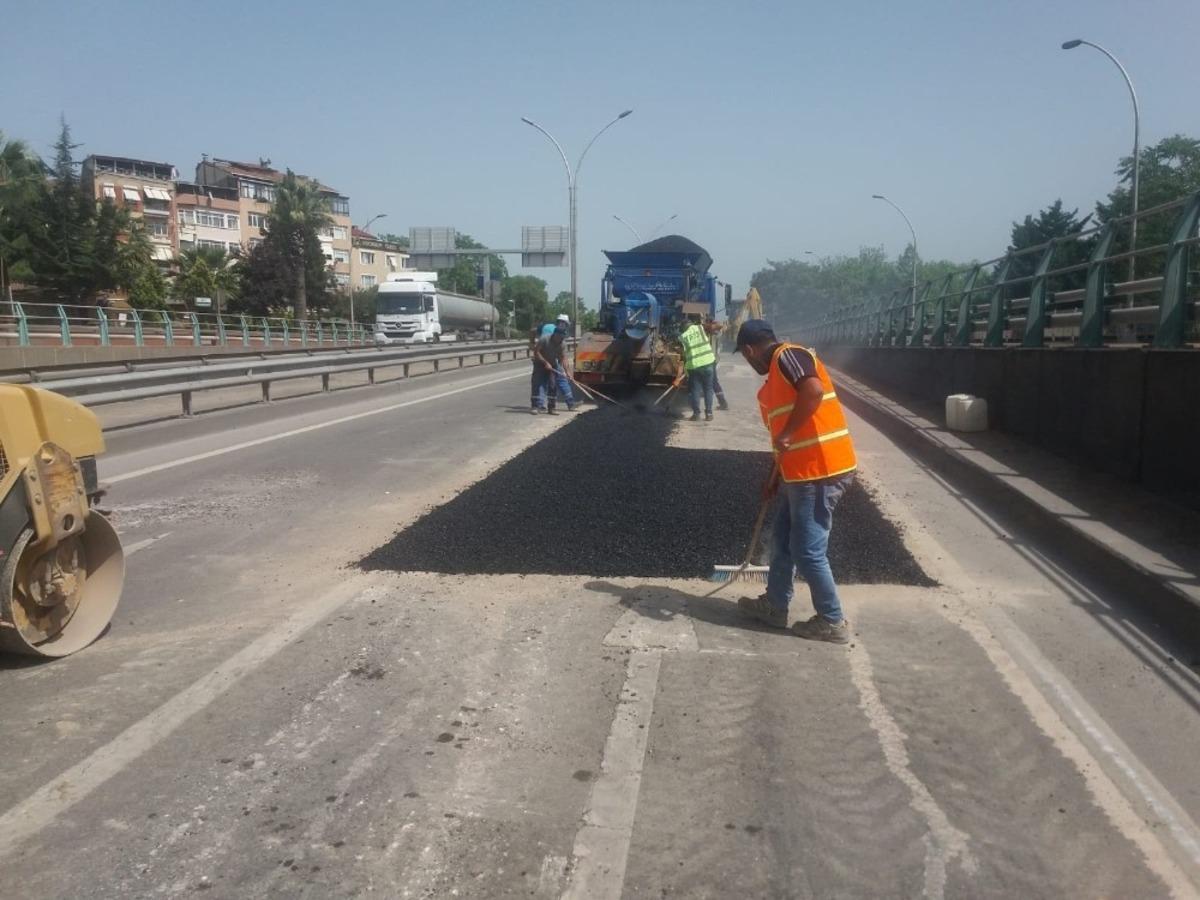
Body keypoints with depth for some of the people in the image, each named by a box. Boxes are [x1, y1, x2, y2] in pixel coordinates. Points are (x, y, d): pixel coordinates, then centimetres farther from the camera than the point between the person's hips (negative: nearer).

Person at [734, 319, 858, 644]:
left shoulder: (788, 355, -11)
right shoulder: (777, 371, 20)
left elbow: (814, 390, -30)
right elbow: (781, 426, 26)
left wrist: (786, 434, -24)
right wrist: (775, 477, 32)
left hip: (820, 471, -10)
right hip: (803, 471, 10)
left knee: (808, 550, -2)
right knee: (782, 538, 19)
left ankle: (832, 622, 12)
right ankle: (774, 605, 33)